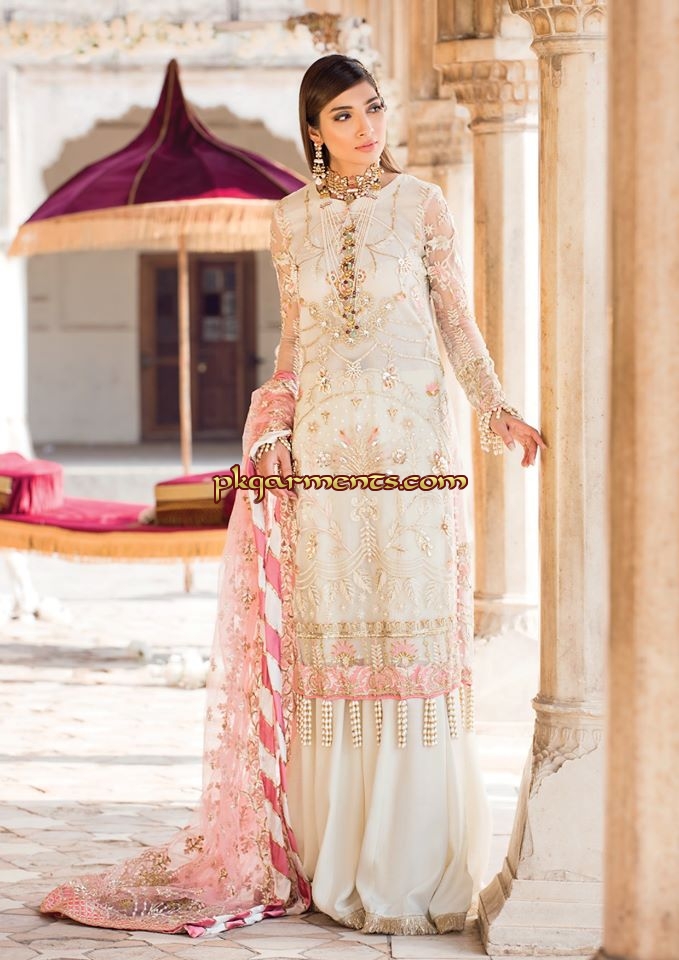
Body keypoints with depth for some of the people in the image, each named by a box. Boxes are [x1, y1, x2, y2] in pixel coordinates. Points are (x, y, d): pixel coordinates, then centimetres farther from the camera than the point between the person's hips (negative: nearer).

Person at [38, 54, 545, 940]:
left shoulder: (421, 204, 3)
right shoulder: (292, 217, 10)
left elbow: (458, 324, 4)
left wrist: (495, 411, -8)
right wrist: (273, 420, 3)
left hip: (411, 444, -2)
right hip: (322, 449, 3)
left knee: (410, 638, -5)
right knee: (326, 642, 1)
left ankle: (413, 867, 0)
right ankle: (333, 859, 7)